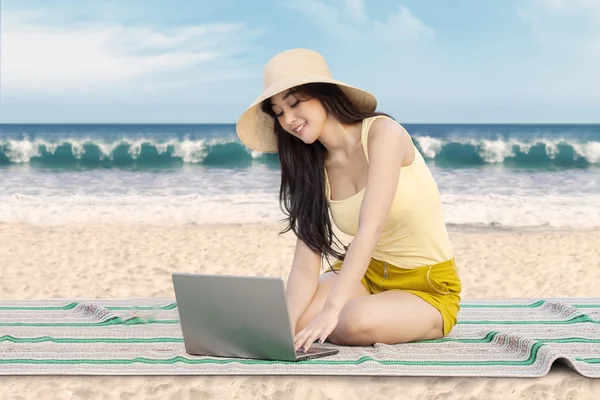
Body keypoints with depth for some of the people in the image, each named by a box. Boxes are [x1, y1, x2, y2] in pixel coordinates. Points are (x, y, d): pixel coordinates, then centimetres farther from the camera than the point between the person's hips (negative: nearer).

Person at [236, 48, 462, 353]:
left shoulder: (383, 132, -18)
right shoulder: (314, 169, 0)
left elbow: (370, 228, -30)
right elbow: (305, 265, -9)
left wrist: (331, 310, -40)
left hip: (428, 288, -5)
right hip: (367, 274, 6)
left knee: (357, 322, -36)